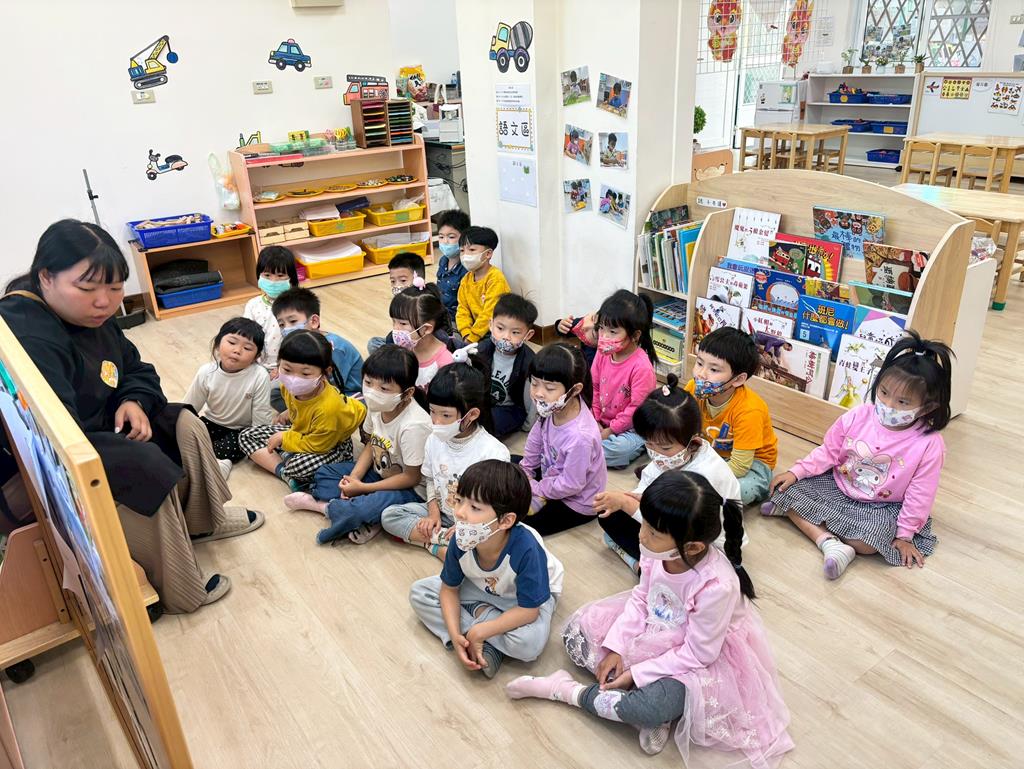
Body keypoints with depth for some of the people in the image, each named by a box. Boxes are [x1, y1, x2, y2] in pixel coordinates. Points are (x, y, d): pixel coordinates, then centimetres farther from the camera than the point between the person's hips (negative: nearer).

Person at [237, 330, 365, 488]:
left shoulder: (328, 408, -40)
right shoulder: (289, 385, -19)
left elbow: (315, 446, -26)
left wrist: (284, 438, -18)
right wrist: (291, 412, 15)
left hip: (329, 443, -8)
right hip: (300, 430, 8)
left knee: (298, 465, -39)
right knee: (246, 436, 4)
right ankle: (283, 472, -10)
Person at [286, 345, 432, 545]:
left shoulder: (413, 426, -32)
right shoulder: (377, 406, -12)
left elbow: (412, 477, -22)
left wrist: (362, 488, -19)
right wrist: (353, 478, -10)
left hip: (410, 488, -8)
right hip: (380, 472, 8)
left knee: (382, 503, -36)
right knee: (324, 474, 4)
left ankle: (327, 507, -12)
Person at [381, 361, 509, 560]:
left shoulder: (493, 452, -22)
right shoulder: (435, 440, -5)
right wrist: (434, 513, -4)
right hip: (442, 513, 6)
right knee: (389, 515, -9)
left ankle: (432, 541, -16)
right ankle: (443, 538, -13)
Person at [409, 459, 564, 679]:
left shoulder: (526, 549, -40)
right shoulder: (461, 541, -26)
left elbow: (529, 610, -31)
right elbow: (449, 589, -9)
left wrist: (478, 632, -31)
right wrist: (455, 635, -23)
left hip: (527, 597, -5)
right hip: (482, 588, 5)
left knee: (528, 643, -36)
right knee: (419, 592, -9)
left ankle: (479, 611, -8)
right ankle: (487, 646, -15)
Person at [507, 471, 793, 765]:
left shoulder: (717, 586, -37)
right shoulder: (658, 549, -22)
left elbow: (697, 652, -24)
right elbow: (641, 597, -4)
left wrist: (637, 673, -21)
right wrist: (616, 649, -11)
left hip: (701, 652, -7)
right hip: (655, 630, 7)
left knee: (654, 707, -33)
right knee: (577, 628, 1)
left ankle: (564, 689, -9)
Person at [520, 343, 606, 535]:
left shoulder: (580, 437, -41)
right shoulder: (552, 408, -21)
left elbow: (570, 485, -27)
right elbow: (535, 440, 1)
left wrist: (535, 489, -14)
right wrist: (525, 471, 3)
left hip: (576, 501, -7)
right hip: (551, 473, 7)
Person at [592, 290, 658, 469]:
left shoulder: (641, 366, -26)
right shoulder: (603, 353, -7)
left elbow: (637, 408, -21)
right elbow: (594, 387, 5)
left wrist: (609, 431, -16)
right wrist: (595, 421, -1)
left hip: (630, 428, -6)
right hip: (602, 421, 6)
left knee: (620, 449, -32)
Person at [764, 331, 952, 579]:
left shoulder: (929, 444, -20)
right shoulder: (857, 417, -13)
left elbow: (919, 495, -12)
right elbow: (829, 451, 0)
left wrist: (905, 535, -8)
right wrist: (796, 472, -9)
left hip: (882, 506, -3)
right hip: (836, 485, 4)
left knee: (868, 543, -32)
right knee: (788, 491, -15)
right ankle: (830, 543, -21)